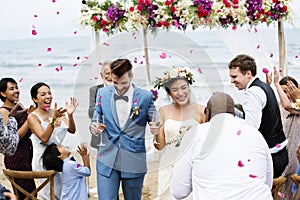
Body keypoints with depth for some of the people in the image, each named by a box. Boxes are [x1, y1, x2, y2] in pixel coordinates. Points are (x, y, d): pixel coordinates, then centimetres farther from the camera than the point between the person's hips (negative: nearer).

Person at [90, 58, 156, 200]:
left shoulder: (145, 96, -3)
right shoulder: (103, 93, 4)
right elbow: (96, 119, 11)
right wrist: (94, 127, -12)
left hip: (134, 162, -1)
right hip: (107, 160, 1)